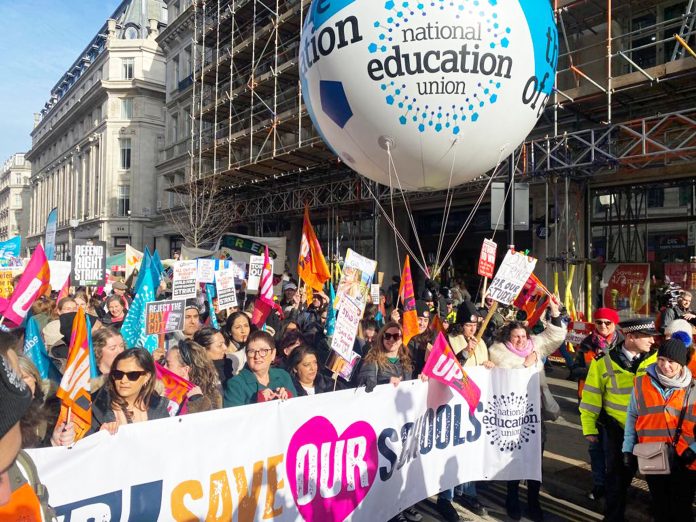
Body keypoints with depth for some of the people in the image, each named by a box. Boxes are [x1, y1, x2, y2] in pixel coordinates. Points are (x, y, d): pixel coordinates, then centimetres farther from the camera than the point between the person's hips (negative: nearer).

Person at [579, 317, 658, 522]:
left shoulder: (655, 359, -8)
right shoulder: (603, 361, -11)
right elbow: (591, 397, -3)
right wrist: (589, 428, 0)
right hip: (616, 429, -1)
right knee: (618, 474, 13)